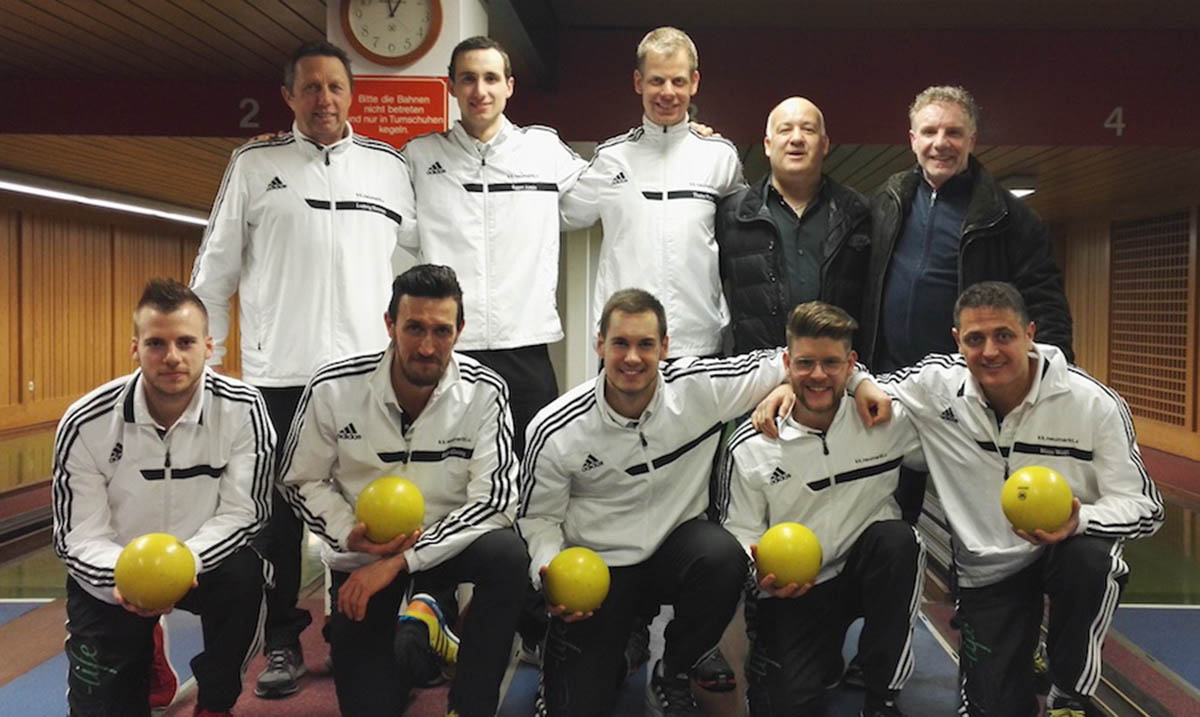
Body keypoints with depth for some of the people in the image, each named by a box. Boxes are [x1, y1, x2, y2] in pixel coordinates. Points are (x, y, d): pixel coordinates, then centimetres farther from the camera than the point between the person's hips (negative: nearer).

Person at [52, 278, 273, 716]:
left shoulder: (243, 410, -19)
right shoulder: (85, 424, -18)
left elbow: (243, 512, -16)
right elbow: (78, 536, -14)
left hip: (203, 562, -1)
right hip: (109, 580, 1)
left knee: (246, 578, -33)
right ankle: (143, 656, 37)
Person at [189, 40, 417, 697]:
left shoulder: (388, 166, 9)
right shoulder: (254, 165, 6)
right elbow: (217, 264, 8)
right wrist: (200, 351, 5)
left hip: (368, 370, 1)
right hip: (279, 371, 0)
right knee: (279, 509, 6)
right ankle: (282, 642, 20)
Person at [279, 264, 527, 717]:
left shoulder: (485, 391, -18)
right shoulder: (333, 388, -16)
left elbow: (495, 500, -22)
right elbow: (301, 482, -4)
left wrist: (399, 561, -26)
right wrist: (350, 536, -23)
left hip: (446, 544, 0)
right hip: (360, 559, 1)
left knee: (508, 555, -33)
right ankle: (419, 630, 31)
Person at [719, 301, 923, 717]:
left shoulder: (888, 419, -7)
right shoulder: (749, 448, -9)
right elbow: (740, 535, -4)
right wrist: (761, 571, -24)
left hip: (866, 570, 1)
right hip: (790, 591, -1)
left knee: (897, 538, -31)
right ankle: (823, 660, 21)